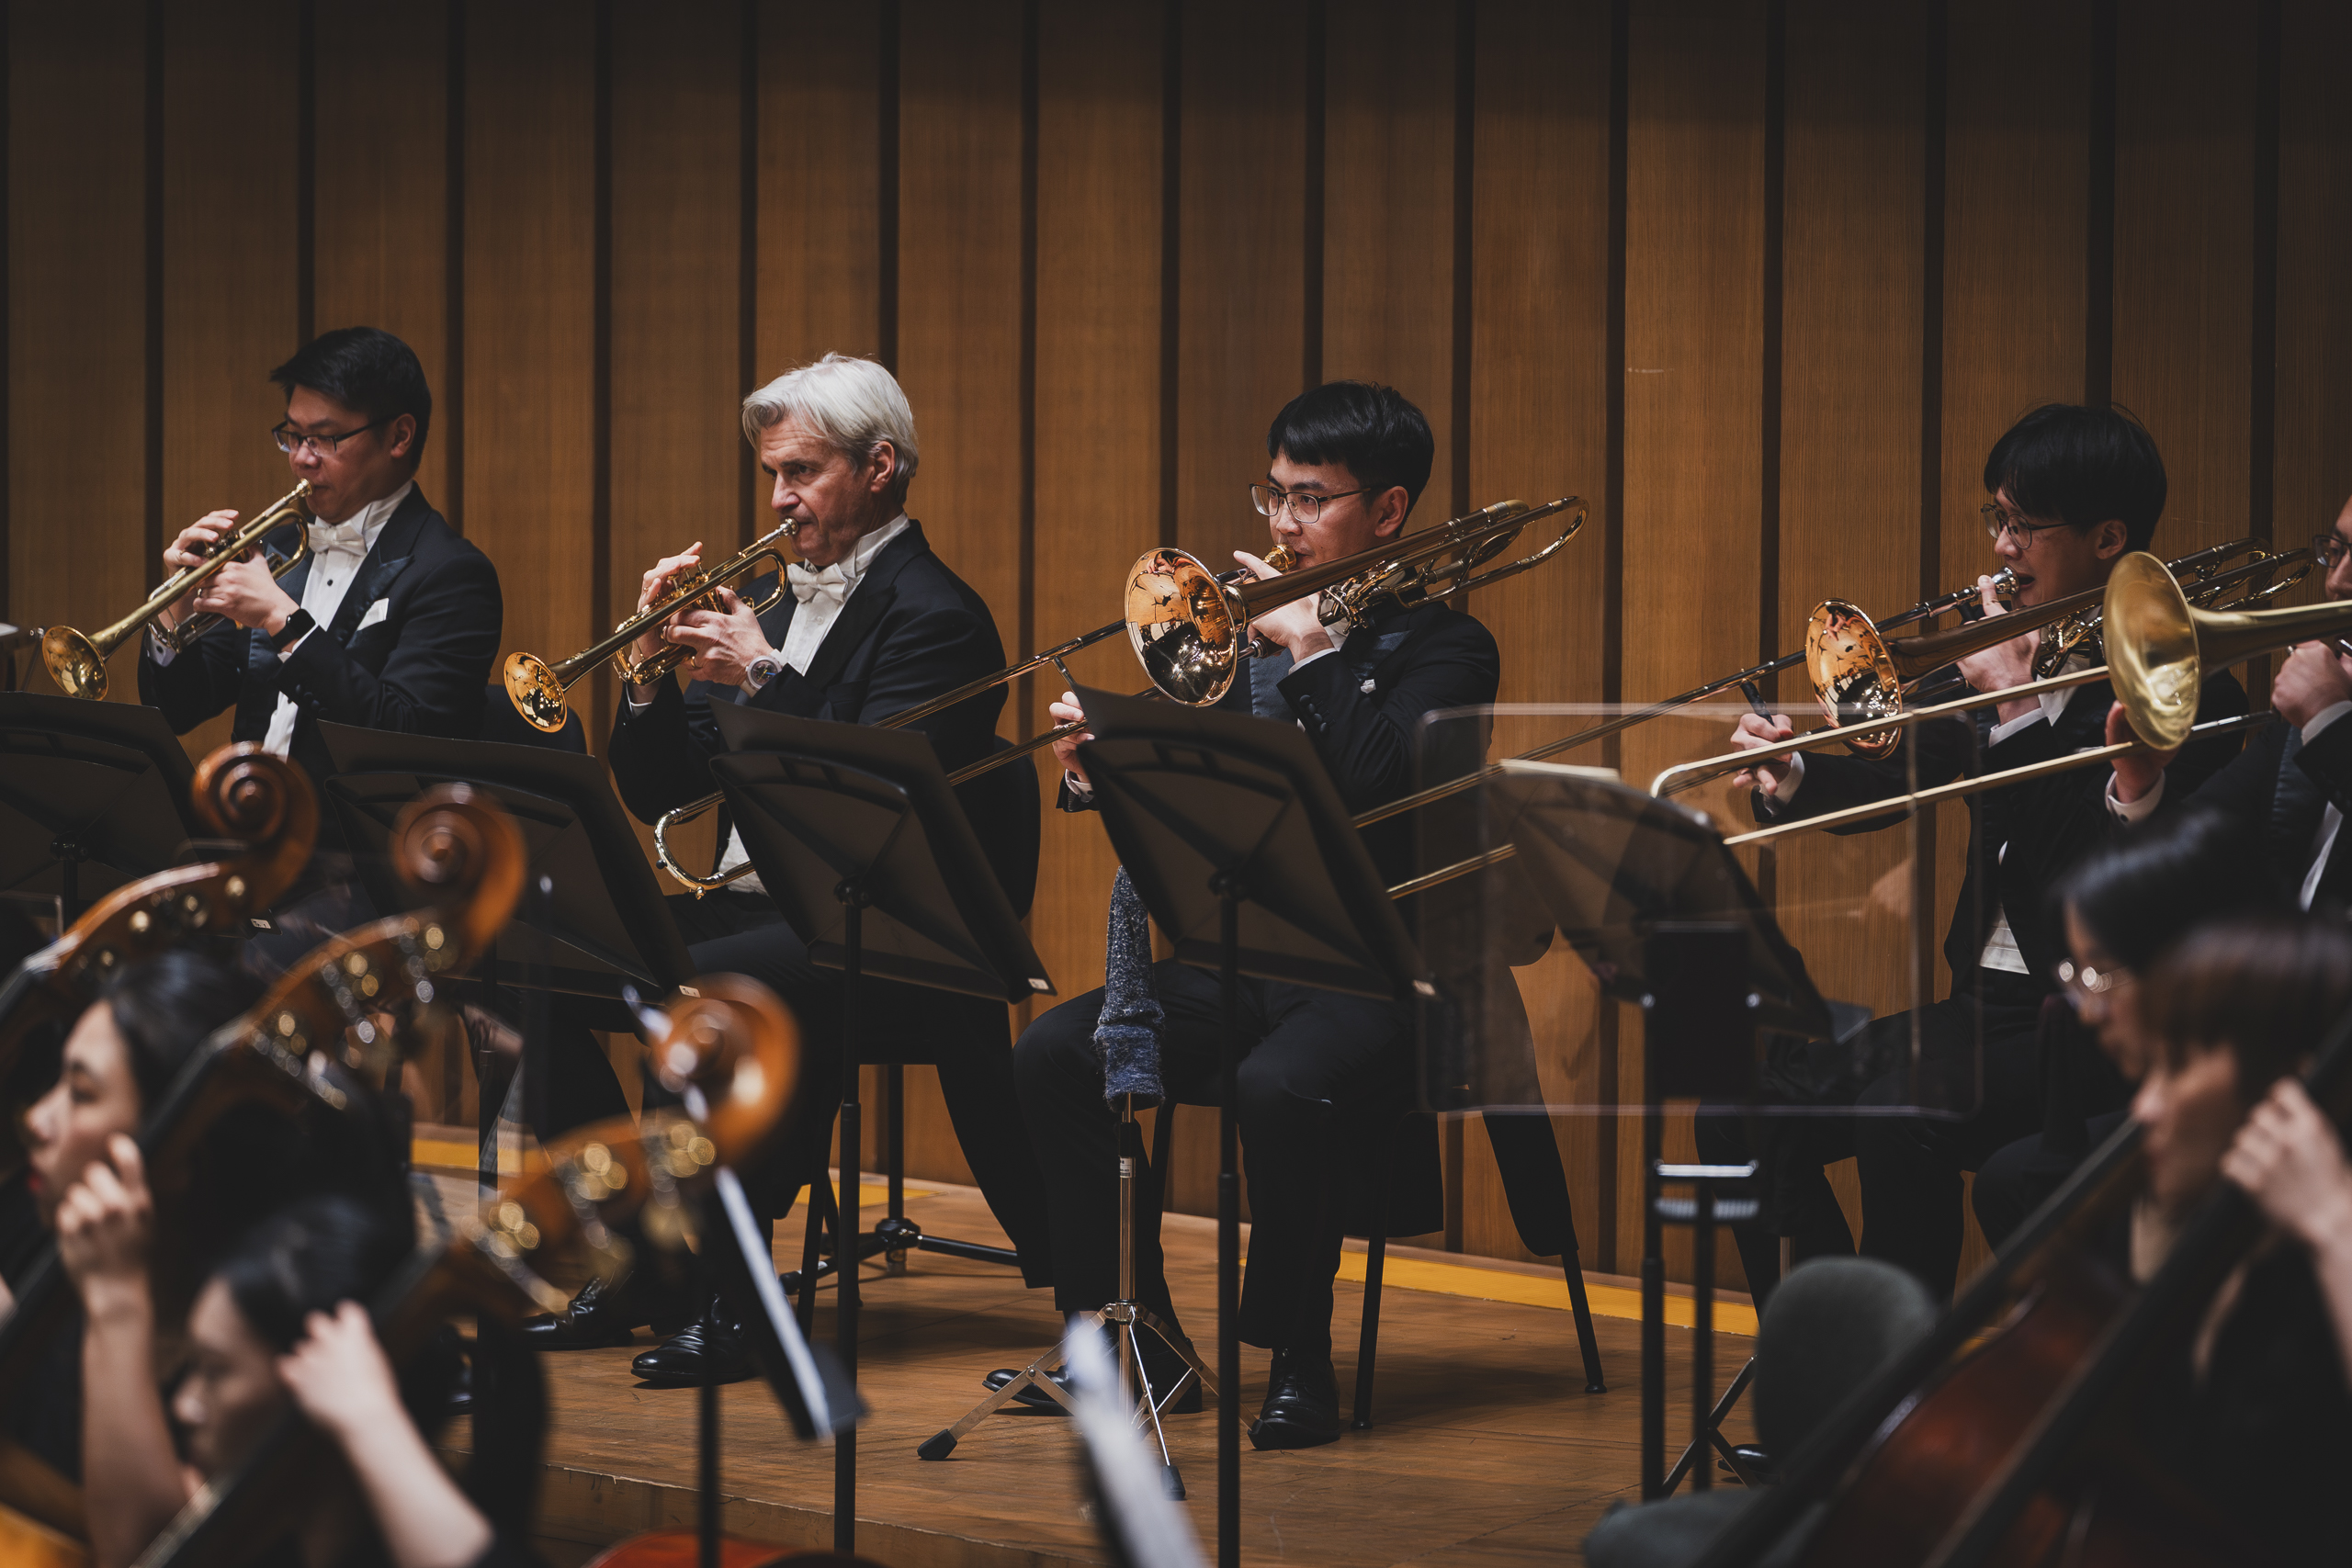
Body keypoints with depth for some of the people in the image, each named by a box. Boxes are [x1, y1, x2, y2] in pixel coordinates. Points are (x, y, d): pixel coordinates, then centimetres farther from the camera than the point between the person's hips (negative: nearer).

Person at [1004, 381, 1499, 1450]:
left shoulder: (1441, 648, -2)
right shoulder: (1253, 625, 16)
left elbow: (1385, 790, -21)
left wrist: (1313, 650, -17)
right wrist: (1101, 766, -7)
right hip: (1242, 960, 7)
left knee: (1279, 1088, -36)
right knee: (1054, 1053, -14)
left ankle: (1296, 1362, -17)